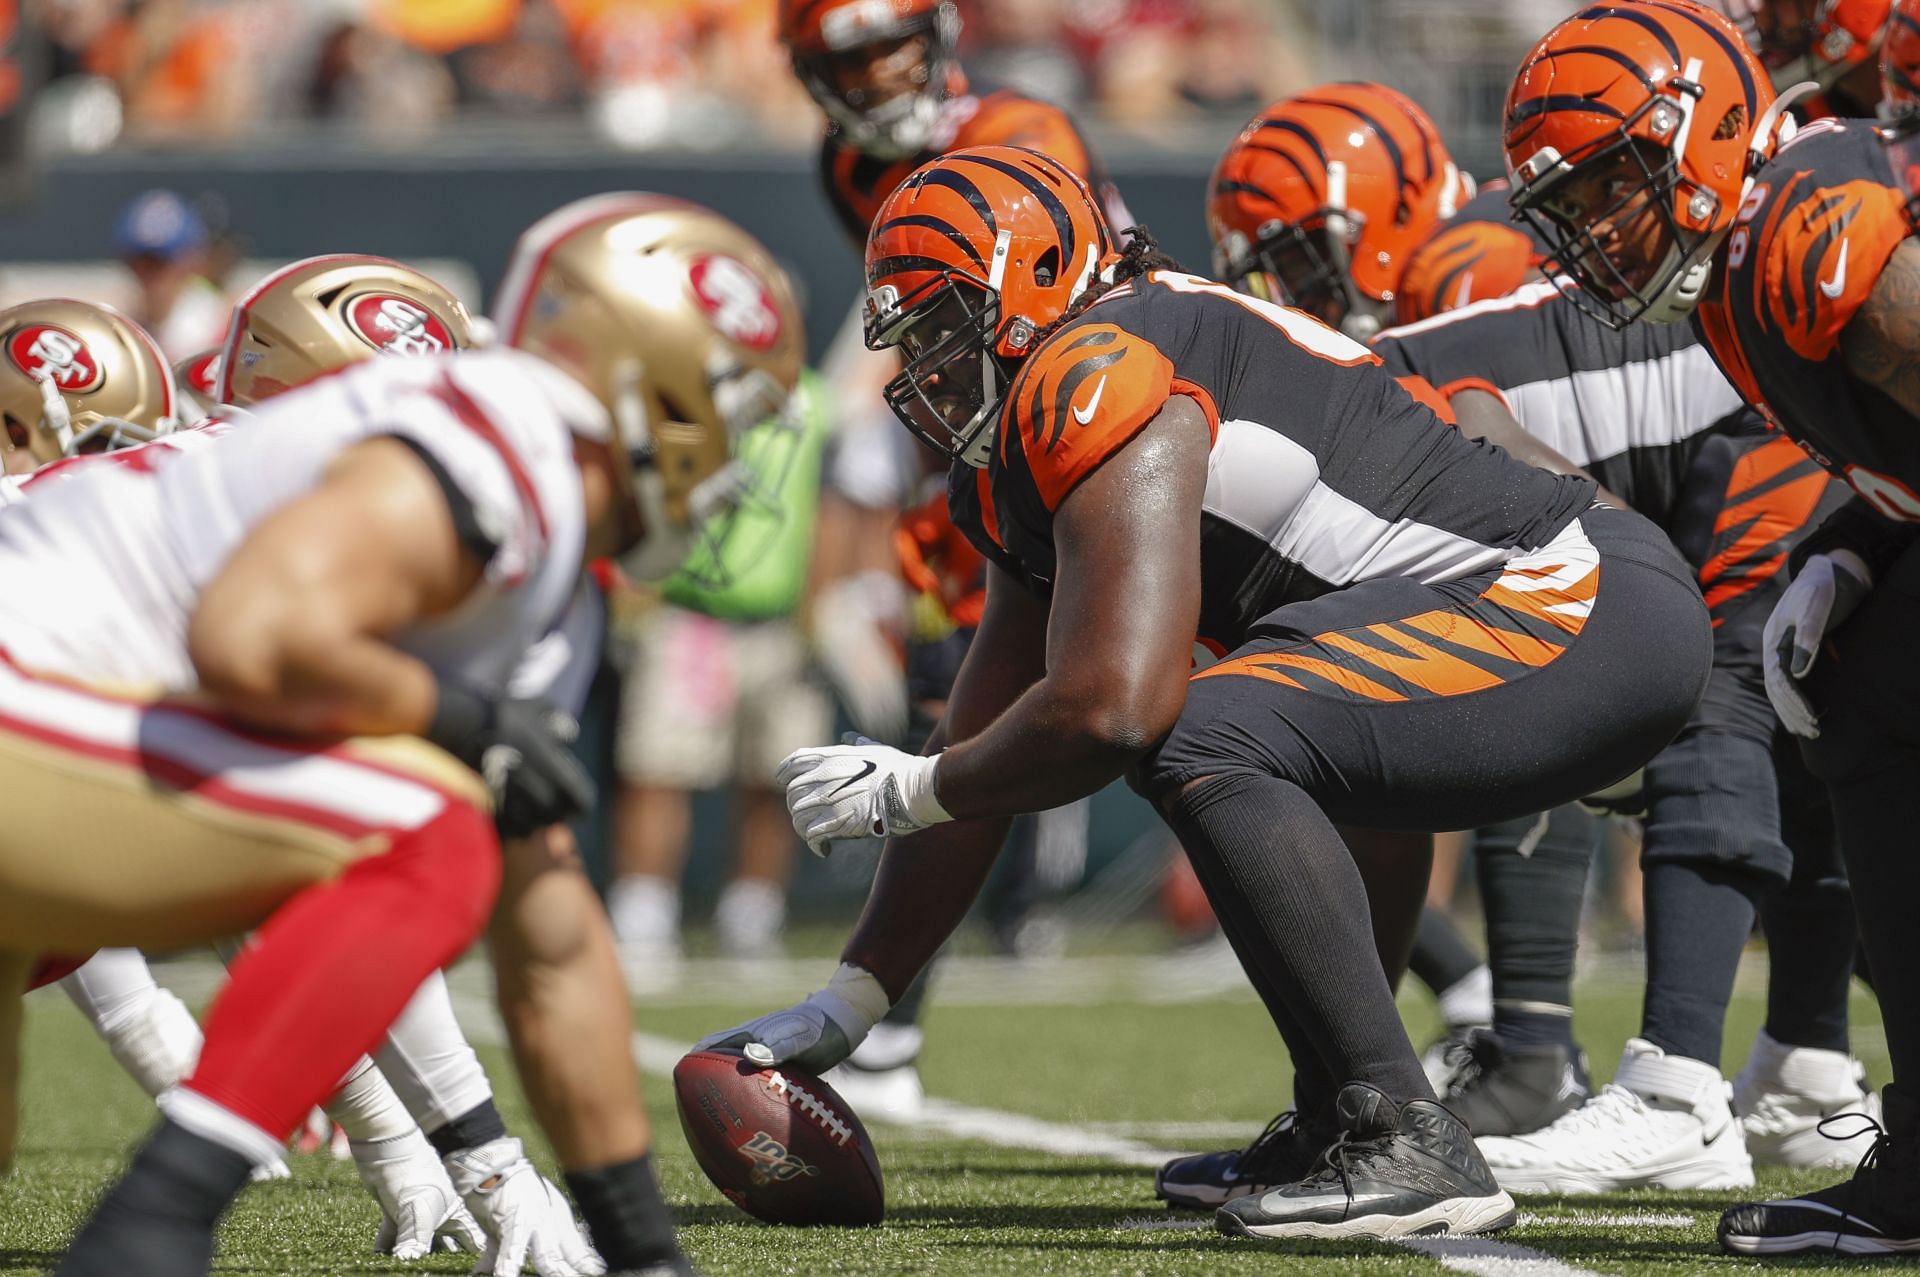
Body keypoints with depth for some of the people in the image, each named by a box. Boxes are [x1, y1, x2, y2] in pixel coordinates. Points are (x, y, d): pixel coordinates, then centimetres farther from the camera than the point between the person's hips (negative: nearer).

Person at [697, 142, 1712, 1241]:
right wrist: (849, 1005, 23)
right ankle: (1342, 1128, 27)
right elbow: (984, 757, 23)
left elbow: (1113, 708, -22)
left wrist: (900, 790, -5)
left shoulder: (1092, 381, -13)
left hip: (1585, 612, -11)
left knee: (1206, 744, -23)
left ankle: (1411, 1148, -23)